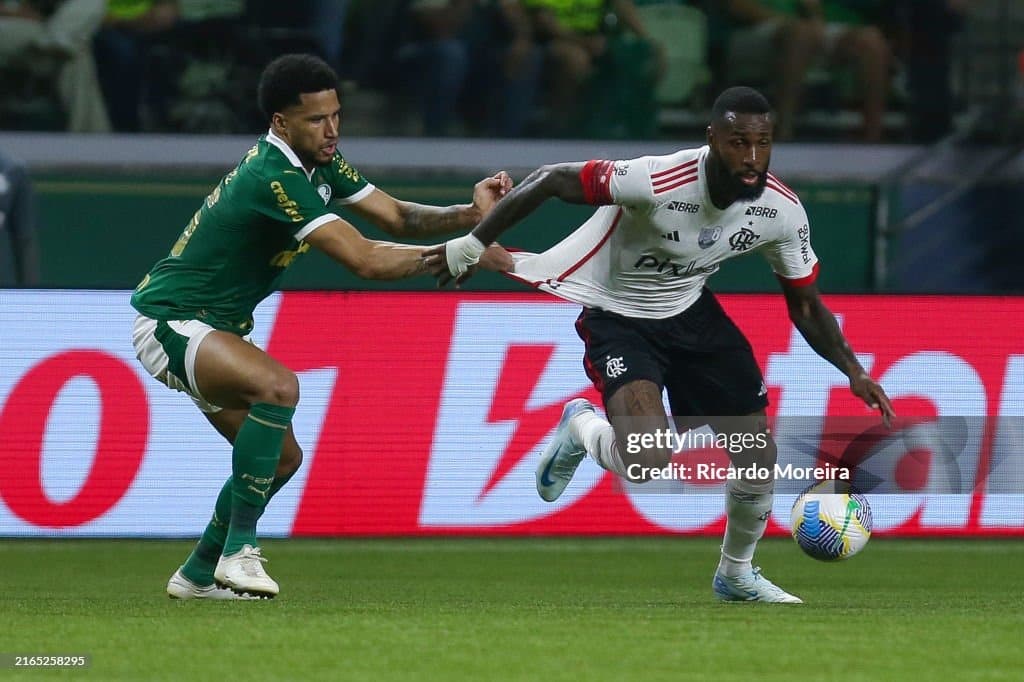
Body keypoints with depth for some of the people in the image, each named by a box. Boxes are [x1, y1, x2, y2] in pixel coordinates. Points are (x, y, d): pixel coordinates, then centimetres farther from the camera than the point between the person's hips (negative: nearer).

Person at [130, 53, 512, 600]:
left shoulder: (319, 164, 3)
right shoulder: (276, 177, -28)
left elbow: (395, 216, 4)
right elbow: (364, 260, -31)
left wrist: (470, 215, -12)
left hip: (216, 327, 11)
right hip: (169, 322, -11)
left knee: (281, 457, 10)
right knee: (278, 387, -34)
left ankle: (198, 574, 24)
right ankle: (238, 551, -27)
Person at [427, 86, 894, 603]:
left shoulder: (782, 212, -16)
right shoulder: (658, 182, -34)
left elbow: (805, 307, 0)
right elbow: (552, 180, -25)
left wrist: (853, 371, -11)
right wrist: (472, 244, -20)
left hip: (691, 311, 6)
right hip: (620, 319, -6)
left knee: (759, 455, 4)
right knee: (647, 461, -27)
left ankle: (737, 575, 33)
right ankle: (580, 429, 11)